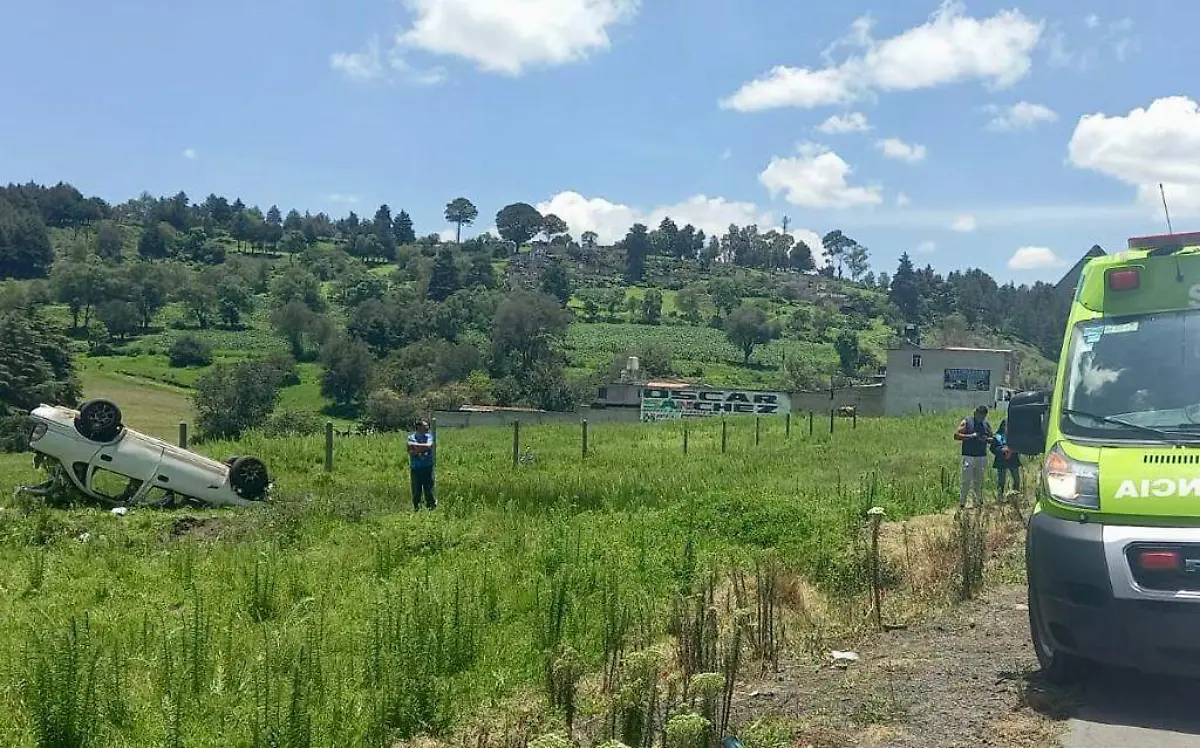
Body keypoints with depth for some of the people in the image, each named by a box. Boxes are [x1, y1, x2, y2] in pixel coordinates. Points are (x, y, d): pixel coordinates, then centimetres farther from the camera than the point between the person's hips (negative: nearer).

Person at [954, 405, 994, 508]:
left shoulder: (986, 424, 12)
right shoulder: (966, 422, 0)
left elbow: (992, 437, 17)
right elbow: (956, 435, -7)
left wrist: (987, 439, -6)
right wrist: (970, 436, -17)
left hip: (982, 457, 4)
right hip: (968, 456, -4)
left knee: (979, 481, 7)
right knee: (966, 481, -7)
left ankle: (979, 502, 13)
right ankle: (961, 503, -5)